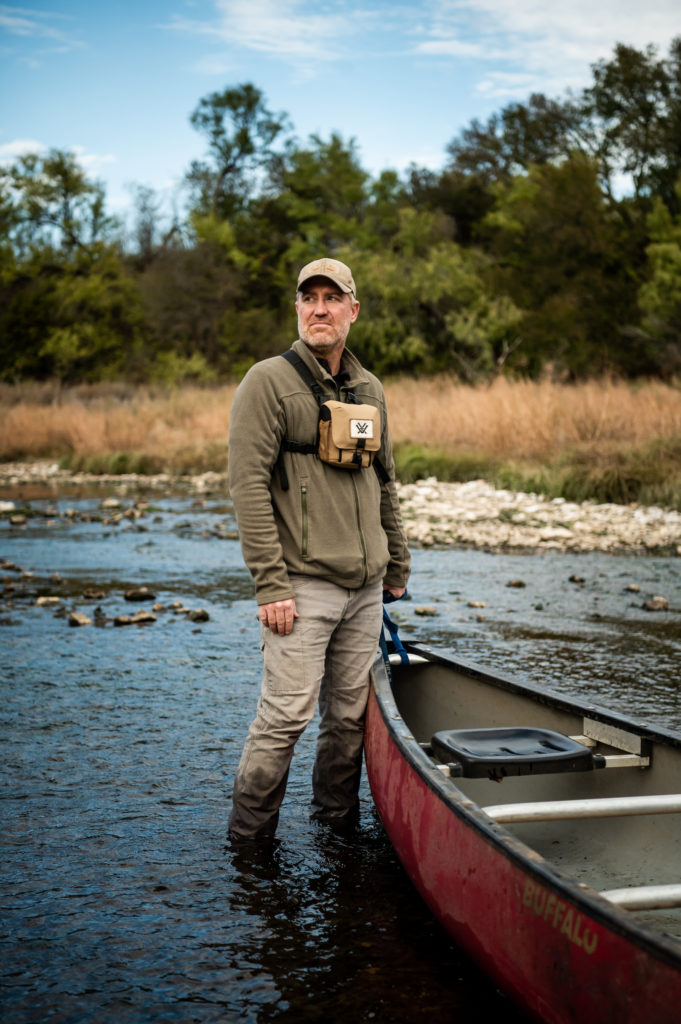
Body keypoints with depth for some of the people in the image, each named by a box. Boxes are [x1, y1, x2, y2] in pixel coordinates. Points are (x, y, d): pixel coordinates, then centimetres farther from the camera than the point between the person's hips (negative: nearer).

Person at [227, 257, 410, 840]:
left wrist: (397, 565, 21)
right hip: (303, 582, -6)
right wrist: (270, 582, -17)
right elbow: (249, 485, -12)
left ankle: (337, 822, 27)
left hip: (366, 586, 6)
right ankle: (248, 838, 10)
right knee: (286, 715, -5)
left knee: (350, 714, 11)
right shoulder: (269, 382, -5)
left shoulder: (369, 389, 15)